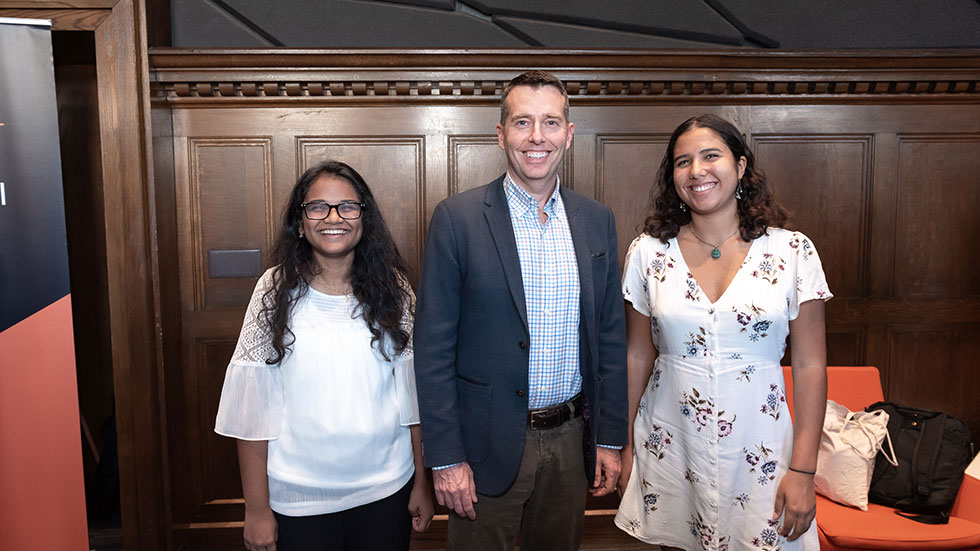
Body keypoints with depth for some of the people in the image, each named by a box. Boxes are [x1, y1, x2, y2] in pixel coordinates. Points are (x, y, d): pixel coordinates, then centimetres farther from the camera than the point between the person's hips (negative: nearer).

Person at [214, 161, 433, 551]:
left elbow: (413, 392, 2)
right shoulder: (276, 290, -6)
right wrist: (257, 508, -5)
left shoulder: (391, 289, -1)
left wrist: (422, 482, 3)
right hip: (298, 497, -1)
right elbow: (252, 405, -6)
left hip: (385, 491, 2)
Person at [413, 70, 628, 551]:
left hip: (570, 439, 4)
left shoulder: (596, 221, 3)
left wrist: (610, 438, 6)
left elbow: (611, 336, 7)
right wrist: (445, 458, -11)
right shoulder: (457, 218, -10)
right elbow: (433, 347, -10)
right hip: (488, 443, -3)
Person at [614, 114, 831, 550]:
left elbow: (810, 366, -4)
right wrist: (624, 445, 6)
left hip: (758, 447, -1)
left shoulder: (793, 252, -5)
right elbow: (638, 356, 4)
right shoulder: (647, 252, -2)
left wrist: (802, 471, -7)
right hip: (669, 445, 1)